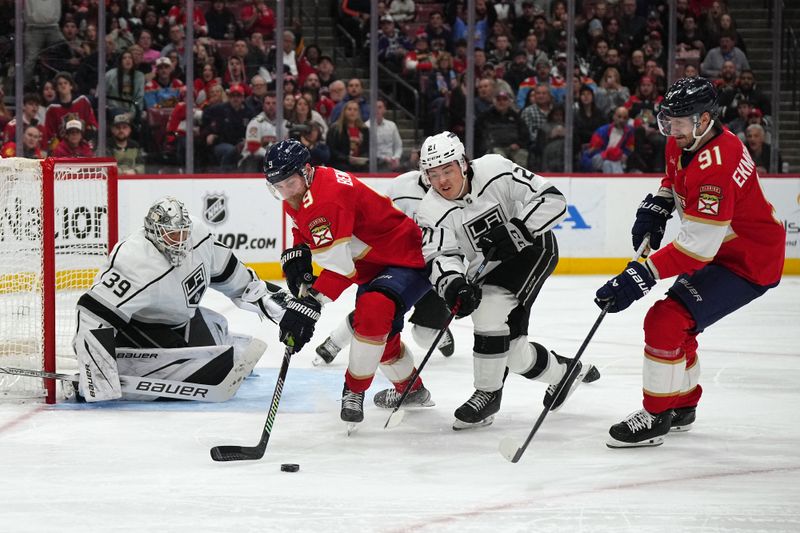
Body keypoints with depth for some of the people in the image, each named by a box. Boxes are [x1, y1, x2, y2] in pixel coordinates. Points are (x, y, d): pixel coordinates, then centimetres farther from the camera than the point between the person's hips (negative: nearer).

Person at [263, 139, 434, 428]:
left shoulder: (328, 196, -33)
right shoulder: (298, 195, -1)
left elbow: (339, 266, -38)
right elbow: (304, 232, 20)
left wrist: (309, 305, -41)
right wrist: (296, 257, -1)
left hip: (410, 259, -11)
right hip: (374, 267, 11)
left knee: (372, 310, -33)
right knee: (380, 332, 24)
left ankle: (354, 392, -19)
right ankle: (411, 389, 48)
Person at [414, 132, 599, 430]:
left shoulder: (495, 171, -23)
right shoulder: (432, 212, -14)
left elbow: (552, 200, -22)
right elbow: (440, 256, -26)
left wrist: (516, 229, -34)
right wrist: (453, 284, -47)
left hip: (533, 248, -5)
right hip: (487, 269, 5)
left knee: (491, 304, -29)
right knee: (510, 348, 2)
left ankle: (488, 394, -18)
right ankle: (563, 372, 33)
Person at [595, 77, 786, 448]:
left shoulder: (715, 167, -33)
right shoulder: (682, 142, -2)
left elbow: (697, 246, -35)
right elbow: (675, 178, 23)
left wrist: (641, 276, -39)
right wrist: (655, 208, 5)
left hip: (749, 263, -11)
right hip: (720, 250, 11)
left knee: (667, 320, -18)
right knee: (675, 322, 20)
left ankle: (657, 417, -8)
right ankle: (682, 406, 37)